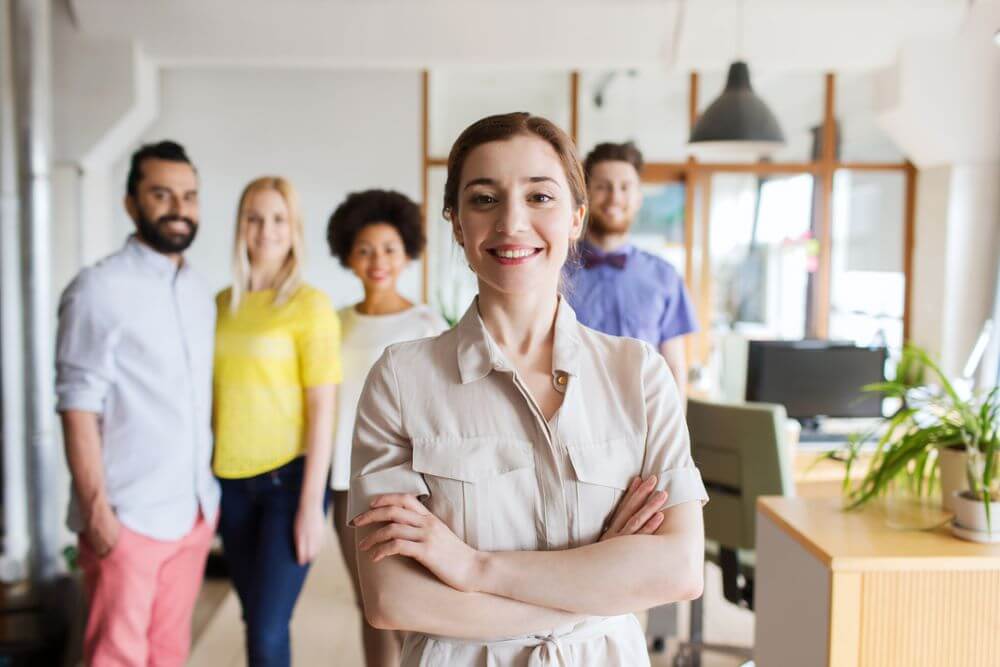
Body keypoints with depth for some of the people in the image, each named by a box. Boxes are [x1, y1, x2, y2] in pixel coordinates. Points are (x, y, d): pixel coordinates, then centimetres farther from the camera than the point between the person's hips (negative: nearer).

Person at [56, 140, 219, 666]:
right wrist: (96, 508, -15)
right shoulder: (100, 288, -10)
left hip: (195, 510, 6)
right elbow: (78, 405, -12)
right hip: (129, 516, -6)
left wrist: (211, 490, 11)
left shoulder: (200, 292, 10)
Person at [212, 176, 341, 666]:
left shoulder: (310, 305, -7)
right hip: (231, 479, 5)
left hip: (289, 477, -5)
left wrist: (311, 504, -12)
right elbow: (215, 394, 13)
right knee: (254, 619, 13)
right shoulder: (222, 304, 8)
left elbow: (322, 408, -9)